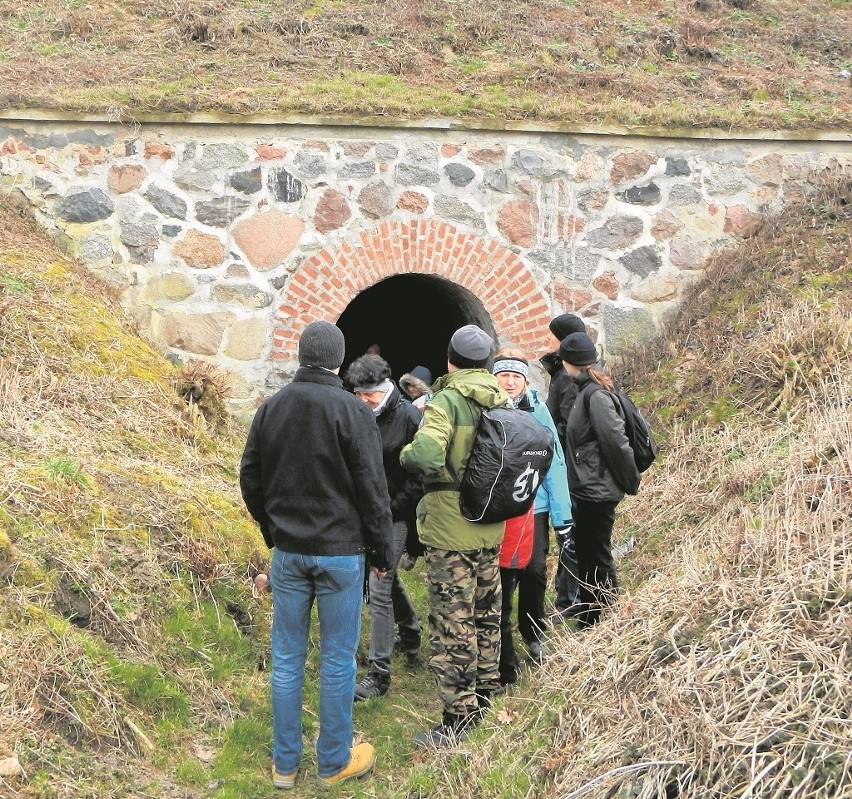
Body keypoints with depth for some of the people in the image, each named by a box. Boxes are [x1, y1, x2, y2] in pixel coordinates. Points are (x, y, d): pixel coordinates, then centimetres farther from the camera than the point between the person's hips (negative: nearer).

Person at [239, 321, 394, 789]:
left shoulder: (270, 408, 3)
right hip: (340, 552, -4)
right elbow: (372, 490, -10)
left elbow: (251, 481, 9)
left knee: (287, 659, 10)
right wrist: (382, 551, 1)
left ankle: (284, 764, 19)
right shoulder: (351, 411, -11)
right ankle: (334, 763, 16)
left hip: (287, 553, 4)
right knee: (337, 660, 6)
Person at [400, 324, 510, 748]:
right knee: (486, 615, 20)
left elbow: (426, 457, -30)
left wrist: (406, 453, -10)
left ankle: (459, 716, 3)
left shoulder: (447, 401, -17)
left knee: (452, 622, -1)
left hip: (450, 527, -7)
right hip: (492, 527, 7)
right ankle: (486, 697, 33)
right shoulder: (502, 401, 6)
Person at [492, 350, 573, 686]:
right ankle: (505, 665, 12)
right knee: (501, 585, 2)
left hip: (534, 509, 2)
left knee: (534, 573, 13)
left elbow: (555, 462, -1)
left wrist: (562, 515, -3)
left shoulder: (537, 410, -2)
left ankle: (534, 633, 40)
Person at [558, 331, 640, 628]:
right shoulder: (588, 390, 11)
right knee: (585, 558, 17)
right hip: (587, 490, 10)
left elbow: (616, 442, -21)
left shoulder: (595, 395, -18)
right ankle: (589, 623, 28)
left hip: (598, 491, -10)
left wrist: (630, 482, -12)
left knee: (598, 559, -1)